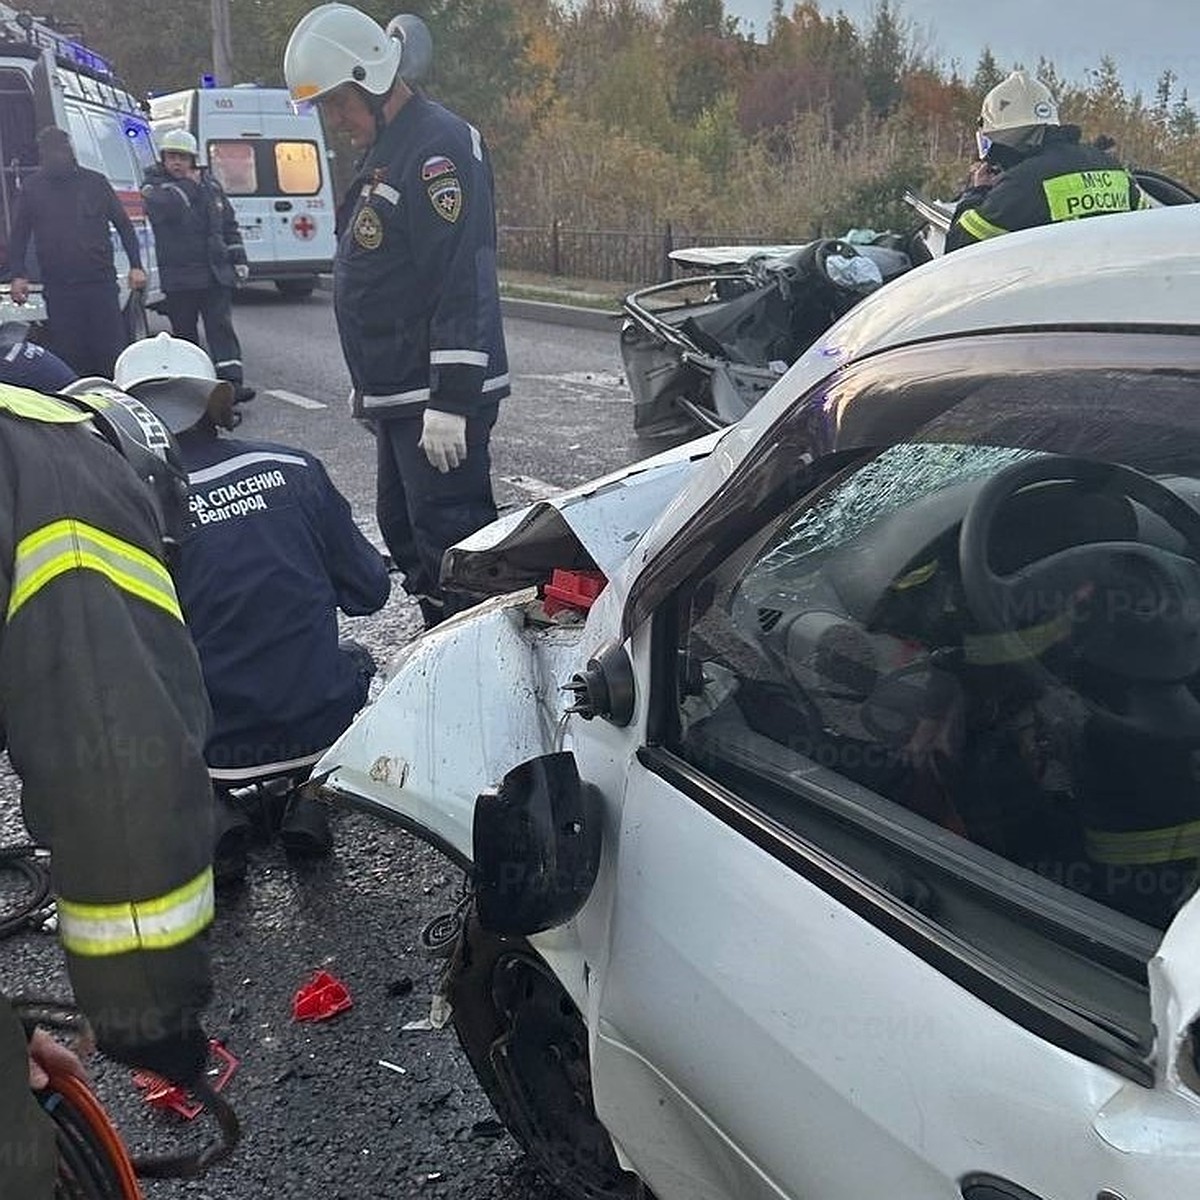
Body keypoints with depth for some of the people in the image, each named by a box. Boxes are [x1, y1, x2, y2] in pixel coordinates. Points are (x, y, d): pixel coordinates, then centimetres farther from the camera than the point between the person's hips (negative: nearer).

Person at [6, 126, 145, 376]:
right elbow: (18, 237, 10)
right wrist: (18, 275, -2)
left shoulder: (94, 182, 8)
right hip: (59, 288, 0)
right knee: (69, 356, 0)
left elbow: (124, 226, 10)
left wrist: (135, 266, 0)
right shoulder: (32, 189, 8)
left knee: (112, 353, -1)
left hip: (102, 283, 0)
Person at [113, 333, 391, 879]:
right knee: (354, 660, 34)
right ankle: (310, 796, 9)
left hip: (209, 745, -1)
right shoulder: (294, 468, -3)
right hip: (321, 726, 1)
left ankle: (210, 811, 3)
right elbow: (368, 591, 4)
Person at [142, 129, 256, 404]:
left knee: (221, 326, -7)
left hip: (216, 272, 2)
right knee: (184, 332, 5)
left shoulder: (210, 185, 14)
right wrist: (189, 184, -10)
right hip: (179, 276, -2)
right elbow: (163, 204, -21)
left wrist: (238, 259, 12)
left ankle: (231, 382, -15)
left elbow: (229, 225, 19)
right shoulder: (154, 186, 3)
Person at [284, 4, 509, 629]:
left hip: (438, 397, -11)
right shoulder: (385, 151, 19)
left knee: (447, 537, -9)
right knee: (403, 531, 15)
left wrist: (449, 403, -25)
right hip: (397, 393, 11)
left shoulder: (439, 144, -13)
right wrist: (370, 385, 25)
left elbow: (462, 282, -22)